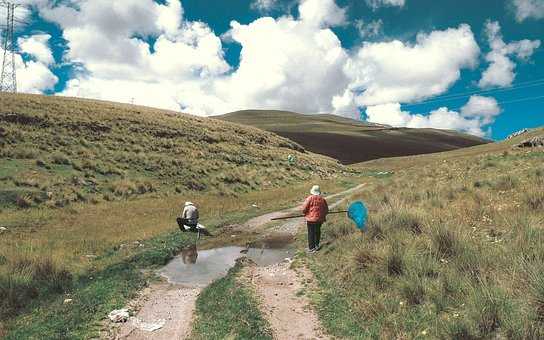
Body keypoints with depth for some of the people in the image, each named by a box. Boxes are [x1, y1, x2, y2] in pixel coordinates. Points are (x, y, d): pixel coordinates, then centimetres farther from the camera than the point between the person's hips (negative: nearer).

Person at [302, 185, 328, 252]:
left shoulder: (310, 198, -13)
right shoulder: (322, 199, 1)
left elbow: (304, 208, -15)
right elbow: (326, 210, 10)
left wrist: (305, 213, 6)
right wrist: (323, 216, 26)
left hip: (311, 218, -4)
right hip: (319, 219, 4)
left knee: (311, 233, 4)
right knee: (317, 232, 19)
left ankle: (311, 247, 7)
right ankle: (316, 245, 30)